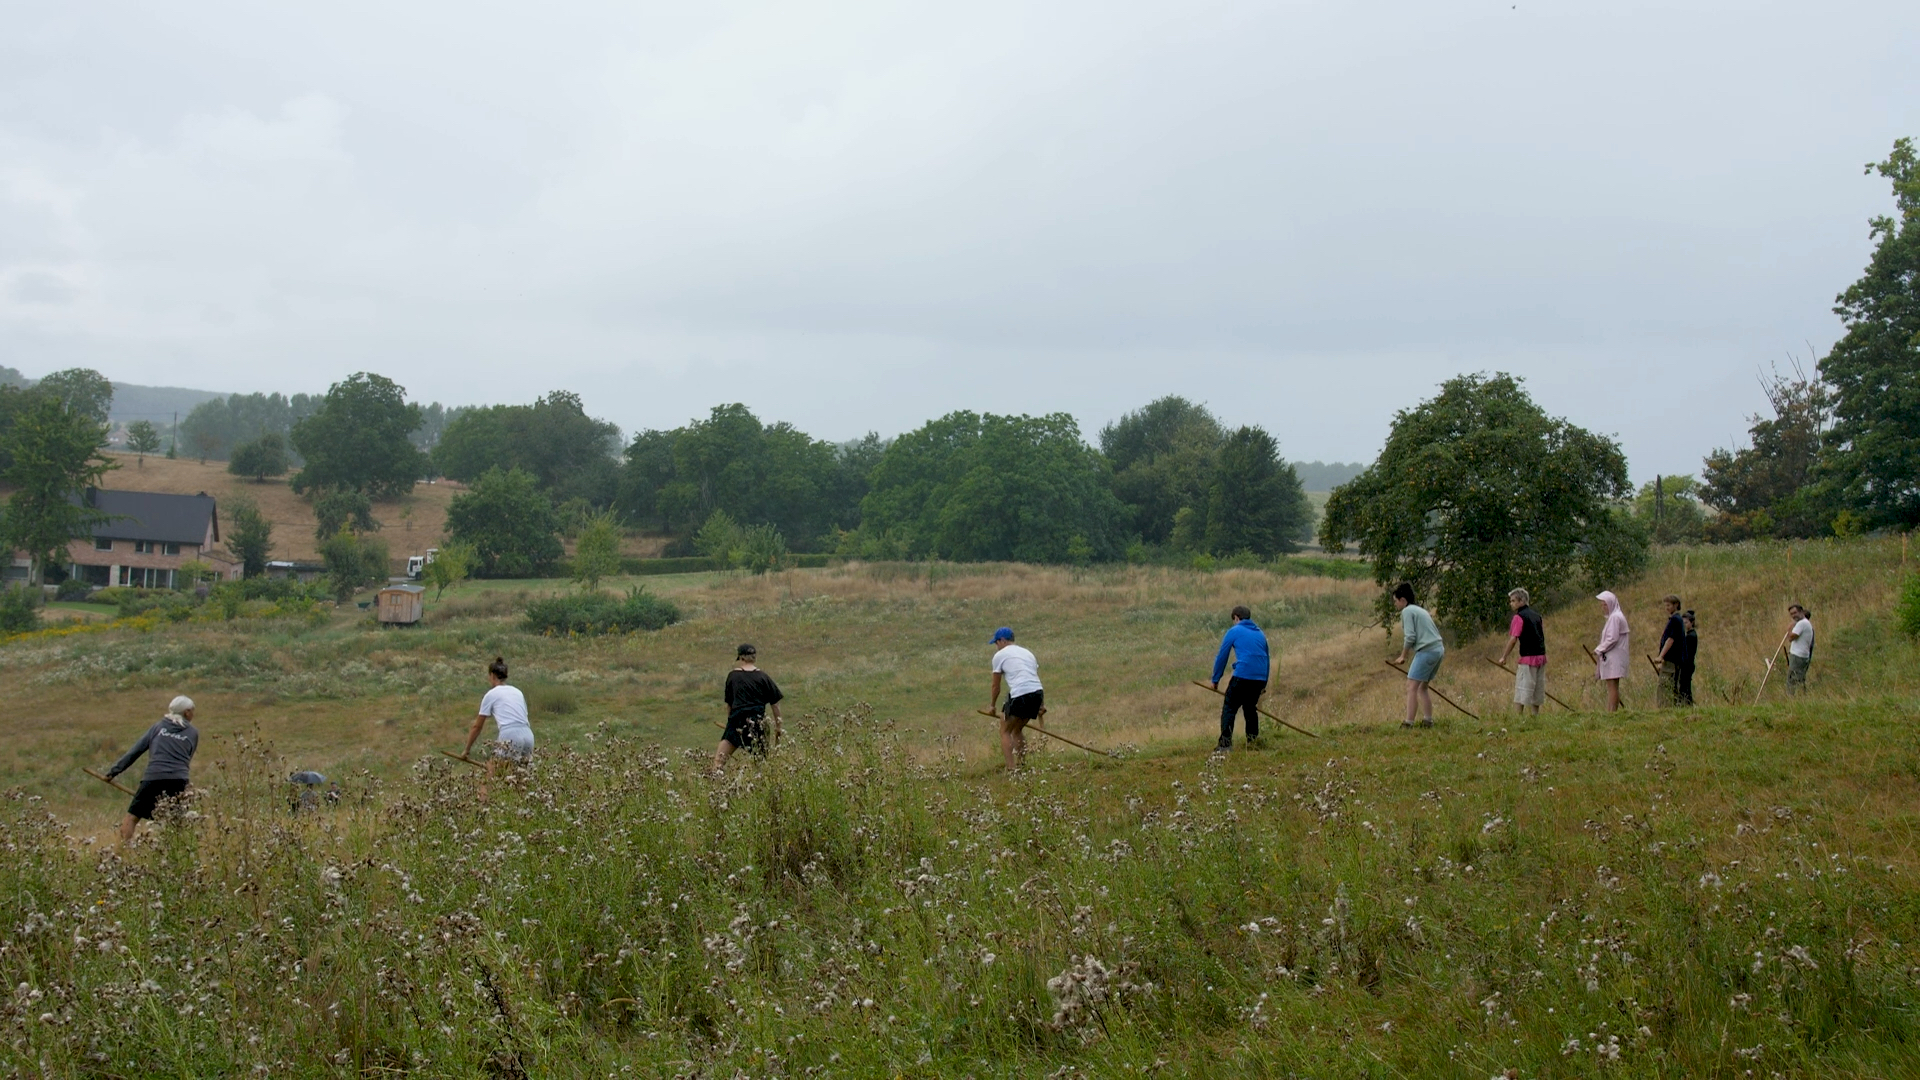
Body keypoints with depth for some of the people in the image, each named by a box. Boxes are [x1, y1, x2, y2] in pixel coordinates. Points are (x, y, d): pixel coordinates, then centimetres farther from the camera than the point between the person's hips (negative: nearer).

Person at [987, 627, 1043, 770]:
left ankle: (1011, 768, -7)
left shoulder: (1000, 655, 9)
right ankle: (1021, 765, 20)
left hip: (1020, 694, -7)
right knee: (1017, 730, 23)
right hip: (1038, 693, 7)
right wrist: (1042, 704, 23)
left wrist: (992, 705, 26)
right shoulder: (1027, 652, 27)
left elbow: (995, 686, 13)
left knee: (1005, 731, 6)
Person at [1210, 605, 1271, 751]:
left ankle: (1225, 742, -9)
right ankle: (1253, 740, 21)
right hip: (1260, 678, 5)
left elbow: (1222, 656, 6)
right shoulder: (1260, 633, 21)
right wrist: (1264, 684, 35)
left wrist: (1215, 679, 13)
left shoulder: (1234, 631, 5)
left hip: (1242, 675, -5)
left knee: (1229, 708, 0)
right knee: (1250, 707, 22)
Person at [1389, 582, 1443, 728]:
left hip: (1427, 651, -10)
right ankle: (1428, 719, 17)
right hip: (1438, 649, 10)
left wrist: (1403, 656, -2)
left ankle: (1408, 722, -15)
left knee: (1412, 687, -9)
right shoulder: (1420, 610, 23)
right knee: (1422, 687, 18)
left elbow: (1410, 637, -13)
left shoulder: (1407, 611, -4)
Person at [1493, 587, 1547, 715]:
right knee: (1537, 692, 13)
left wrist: (1504, 657, -5)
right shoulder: (1537, 615, 15)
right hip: (1541, 657, 7)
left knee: (1521, 693, -7)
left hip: (1528, 657, -7)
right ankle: (1536, 717, 14)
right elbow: (1542, 636, 17)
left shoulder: (1519, 617, -8)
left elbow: (1513, 639, -13)